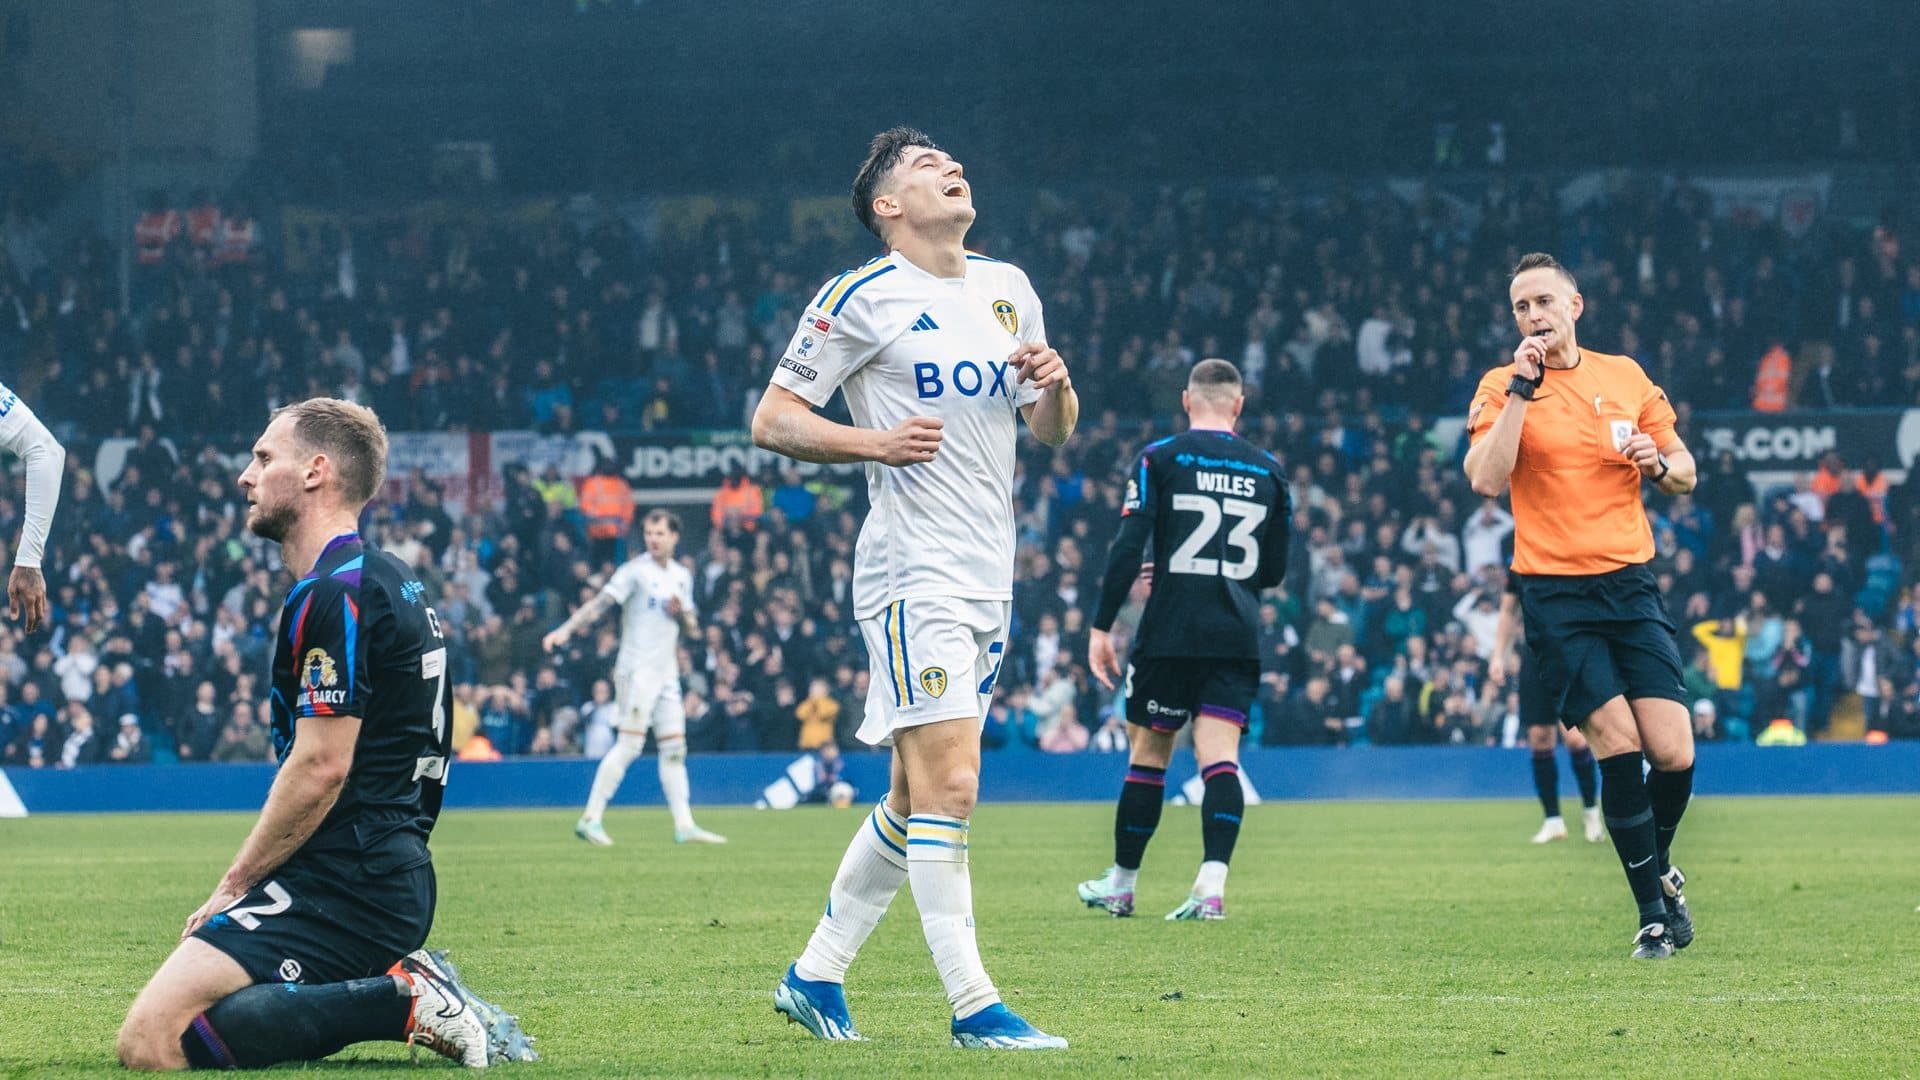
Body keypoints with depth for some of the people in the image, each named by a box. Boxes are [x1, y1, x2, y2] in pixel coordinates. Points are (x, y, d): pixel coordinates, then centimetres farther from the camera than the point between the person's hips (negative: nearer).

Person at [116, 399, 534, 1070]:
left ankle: (407, 1001, -16)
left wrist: (235, 886, -9)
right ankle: (403, 980, 3)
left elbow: (320, 767, -19)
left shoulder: (333, 594, -13)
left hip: (341, 881, -10)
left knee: (150, 1039, -20)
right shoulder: (390, 581, 19)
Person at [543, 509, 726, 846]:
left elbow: (692, 630, 19)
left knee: (674, 749, 6)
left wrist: (681, 612, -4)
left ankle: (684, 825, 8)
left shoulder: (682, 576, 14)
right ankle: (591, 819, -9)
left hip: (667, 674, 7)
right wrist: (566, 629, -32)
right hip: (637, 670, -7)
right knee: (630, 744, -12)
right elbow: (600, 603, -18)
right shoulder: (635, 571, -7)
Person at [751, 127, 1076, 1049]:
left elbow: (1052, 432, 22)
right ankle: (973, 1006, -13)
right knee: (949, 782, -14)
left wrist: (1054, 388, -1)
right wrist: (874, 442, -19)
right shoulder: (862, 298, -5)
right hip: (912, 568, -8)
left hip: (987, 578, 8)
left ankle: (815, 975, 21)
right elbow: (772, 420, -4)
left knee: (915, 794, 11)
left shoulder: (1007, 289, 15)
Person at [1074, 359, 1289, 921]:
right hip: (1238, 637, 2)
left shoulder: (1161, 458, -1)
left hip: (1170, 635, -2)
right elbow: (1274, 570, 15)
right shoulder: (1268, 470, 9)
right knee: (1219, 757, -4)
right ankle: (1212, 884, -20)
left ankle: (1121, 884, 20)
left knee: (1149, 751, 9)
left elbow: (1128, 548, -9)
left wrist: (1101, 626, -5)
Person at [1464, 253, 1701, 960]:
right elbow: (1486, 480, -15)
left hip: (1631, 583, 3)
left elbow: (1685, 473, 16)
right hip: (1555, 593, -3)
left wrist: (1660, 464, -6)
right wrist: (1521, 389, -16)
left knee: (1672, 753, -8)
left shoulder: (1626, 377, 10)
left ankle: (1660, 867, 23)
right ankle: (1652, 911, -1)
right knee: (1619, 746, -14)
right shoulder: (1501, 388, 1)